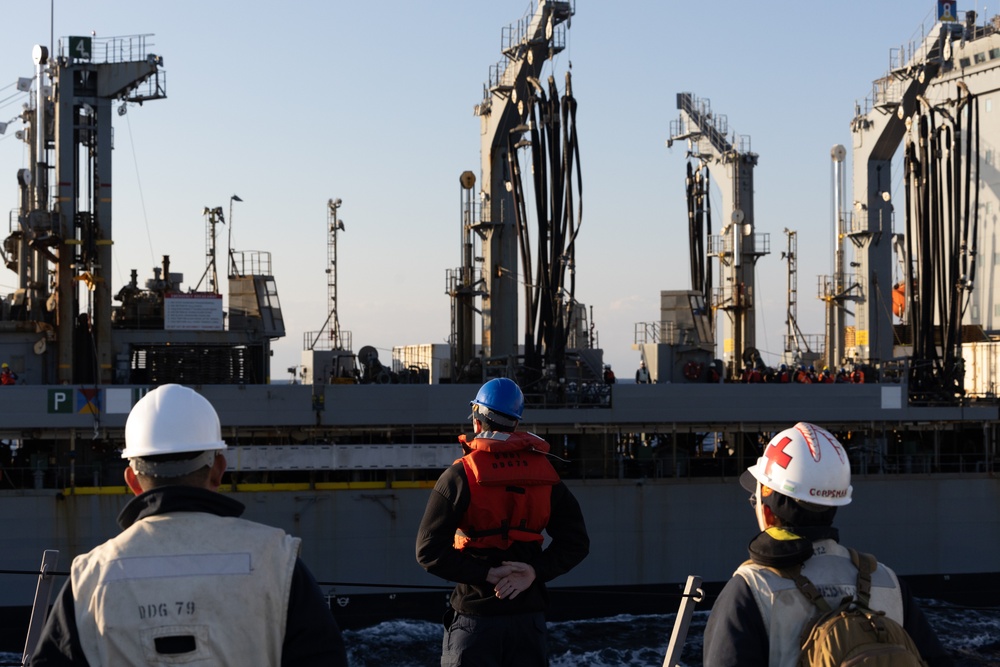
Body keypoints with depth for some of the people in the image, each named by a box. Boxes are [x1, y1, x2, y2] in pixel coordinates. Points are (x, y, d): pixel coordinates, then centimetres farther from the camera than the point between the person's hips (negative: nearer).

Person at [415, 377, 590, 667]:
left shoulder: (461, 475, -10)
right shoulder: (544, 472, 3)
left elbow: (429, 550, -16)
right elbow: (576, 542, 1)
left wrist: (485, 574, -12)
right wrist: (536, 571, -9)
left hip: (475, 617, -3)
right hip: (529, 618, 3)